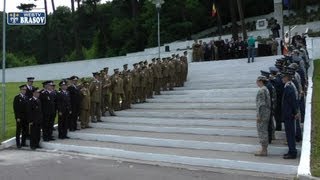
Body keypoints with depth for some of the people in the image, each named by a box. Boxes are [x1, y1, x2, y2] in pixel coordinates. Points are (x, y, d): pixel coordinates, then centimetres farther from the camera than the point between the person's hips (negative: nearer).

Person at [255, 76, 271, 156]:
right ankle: (264, 149, 21)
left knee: (262, 132, -4)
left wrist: (259, 116, -20)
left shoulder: (261, 90, -17)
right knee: (264, 131, 14)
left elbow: (261, 104, -21)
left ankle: (263, 150, 0)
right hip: (267, 113, 10)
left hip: (262, 114, -10)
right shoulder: (266, 89, 14)